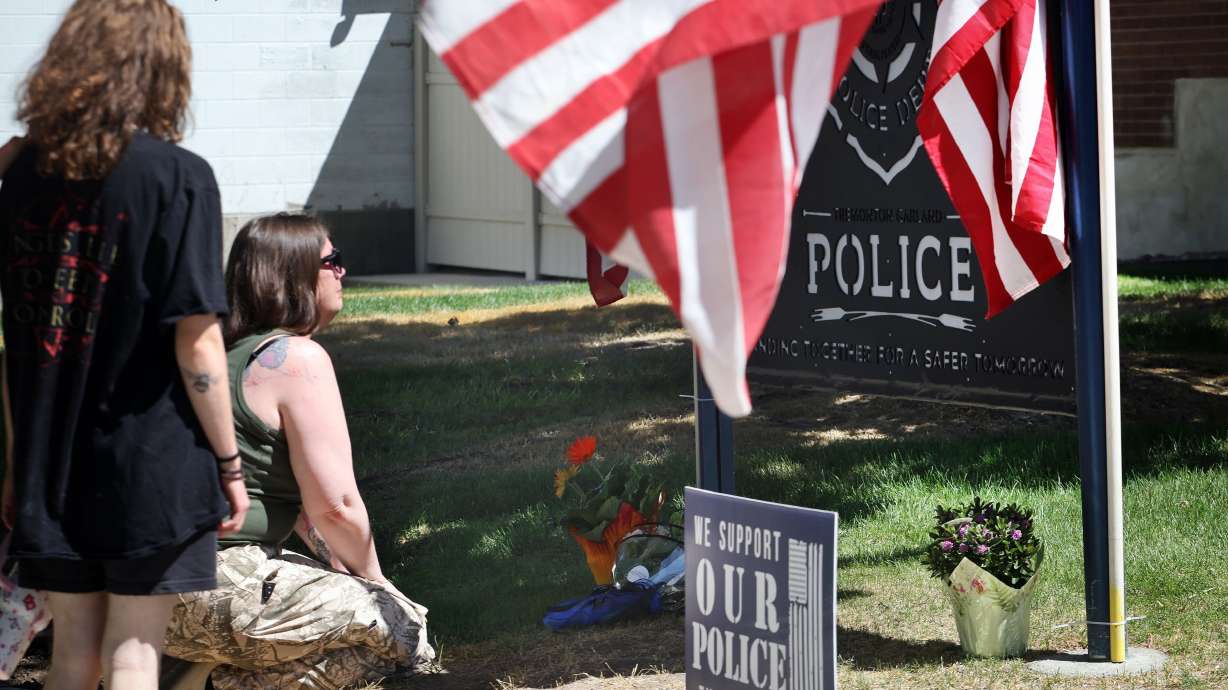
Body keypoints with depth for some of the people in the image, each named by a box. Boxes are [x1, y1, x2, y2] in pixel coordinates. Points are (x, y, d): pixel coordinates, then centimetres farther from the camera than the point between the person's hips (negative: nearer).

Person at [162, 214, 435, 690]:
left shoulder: (235, 351, 19)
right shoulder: (299, 359, -10)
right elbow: (334, 506, -12)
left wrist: (337, 564, 21)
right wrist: (370, 577, 5)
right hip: (220, 586, -9)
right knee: (403, 629, -5)